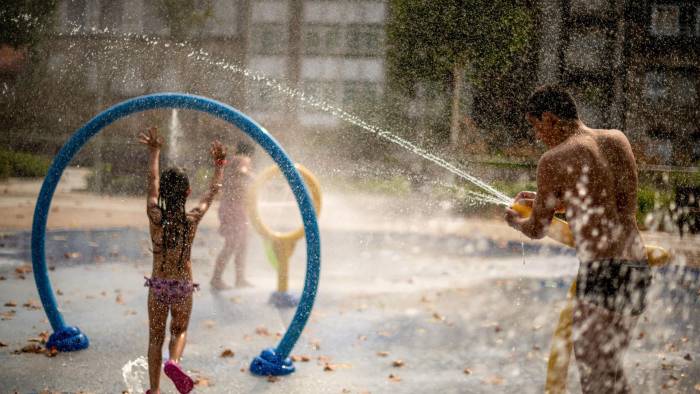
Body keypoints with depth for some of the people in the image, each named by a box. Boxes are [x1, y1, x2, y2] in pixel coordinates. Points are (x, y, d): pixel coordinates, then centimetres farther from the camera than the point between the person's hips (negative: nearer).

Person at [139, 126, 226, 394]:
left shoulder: (155, 216, -11)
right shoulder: (193, 219, -11)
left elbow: (152, 180, 3)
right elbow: (213, 191, 5)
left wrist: (154, 152, 15)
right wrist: (219, 165, 20)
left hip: (158, 285, 0)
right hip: (183, 286, 0)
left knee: (155, 337, 14)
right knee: (179, 331, 22)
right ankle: (174, 362, -8)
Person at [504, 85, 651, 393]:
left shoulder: (554, 160, -7)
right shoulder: (617, 140, 12)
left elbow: (537, 230, 4)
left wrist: (515, 220, 26)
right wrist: (546, 201, 34)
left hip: (602, 271, -8)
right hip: (637, 267, 8)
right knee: (608, 365, 20)